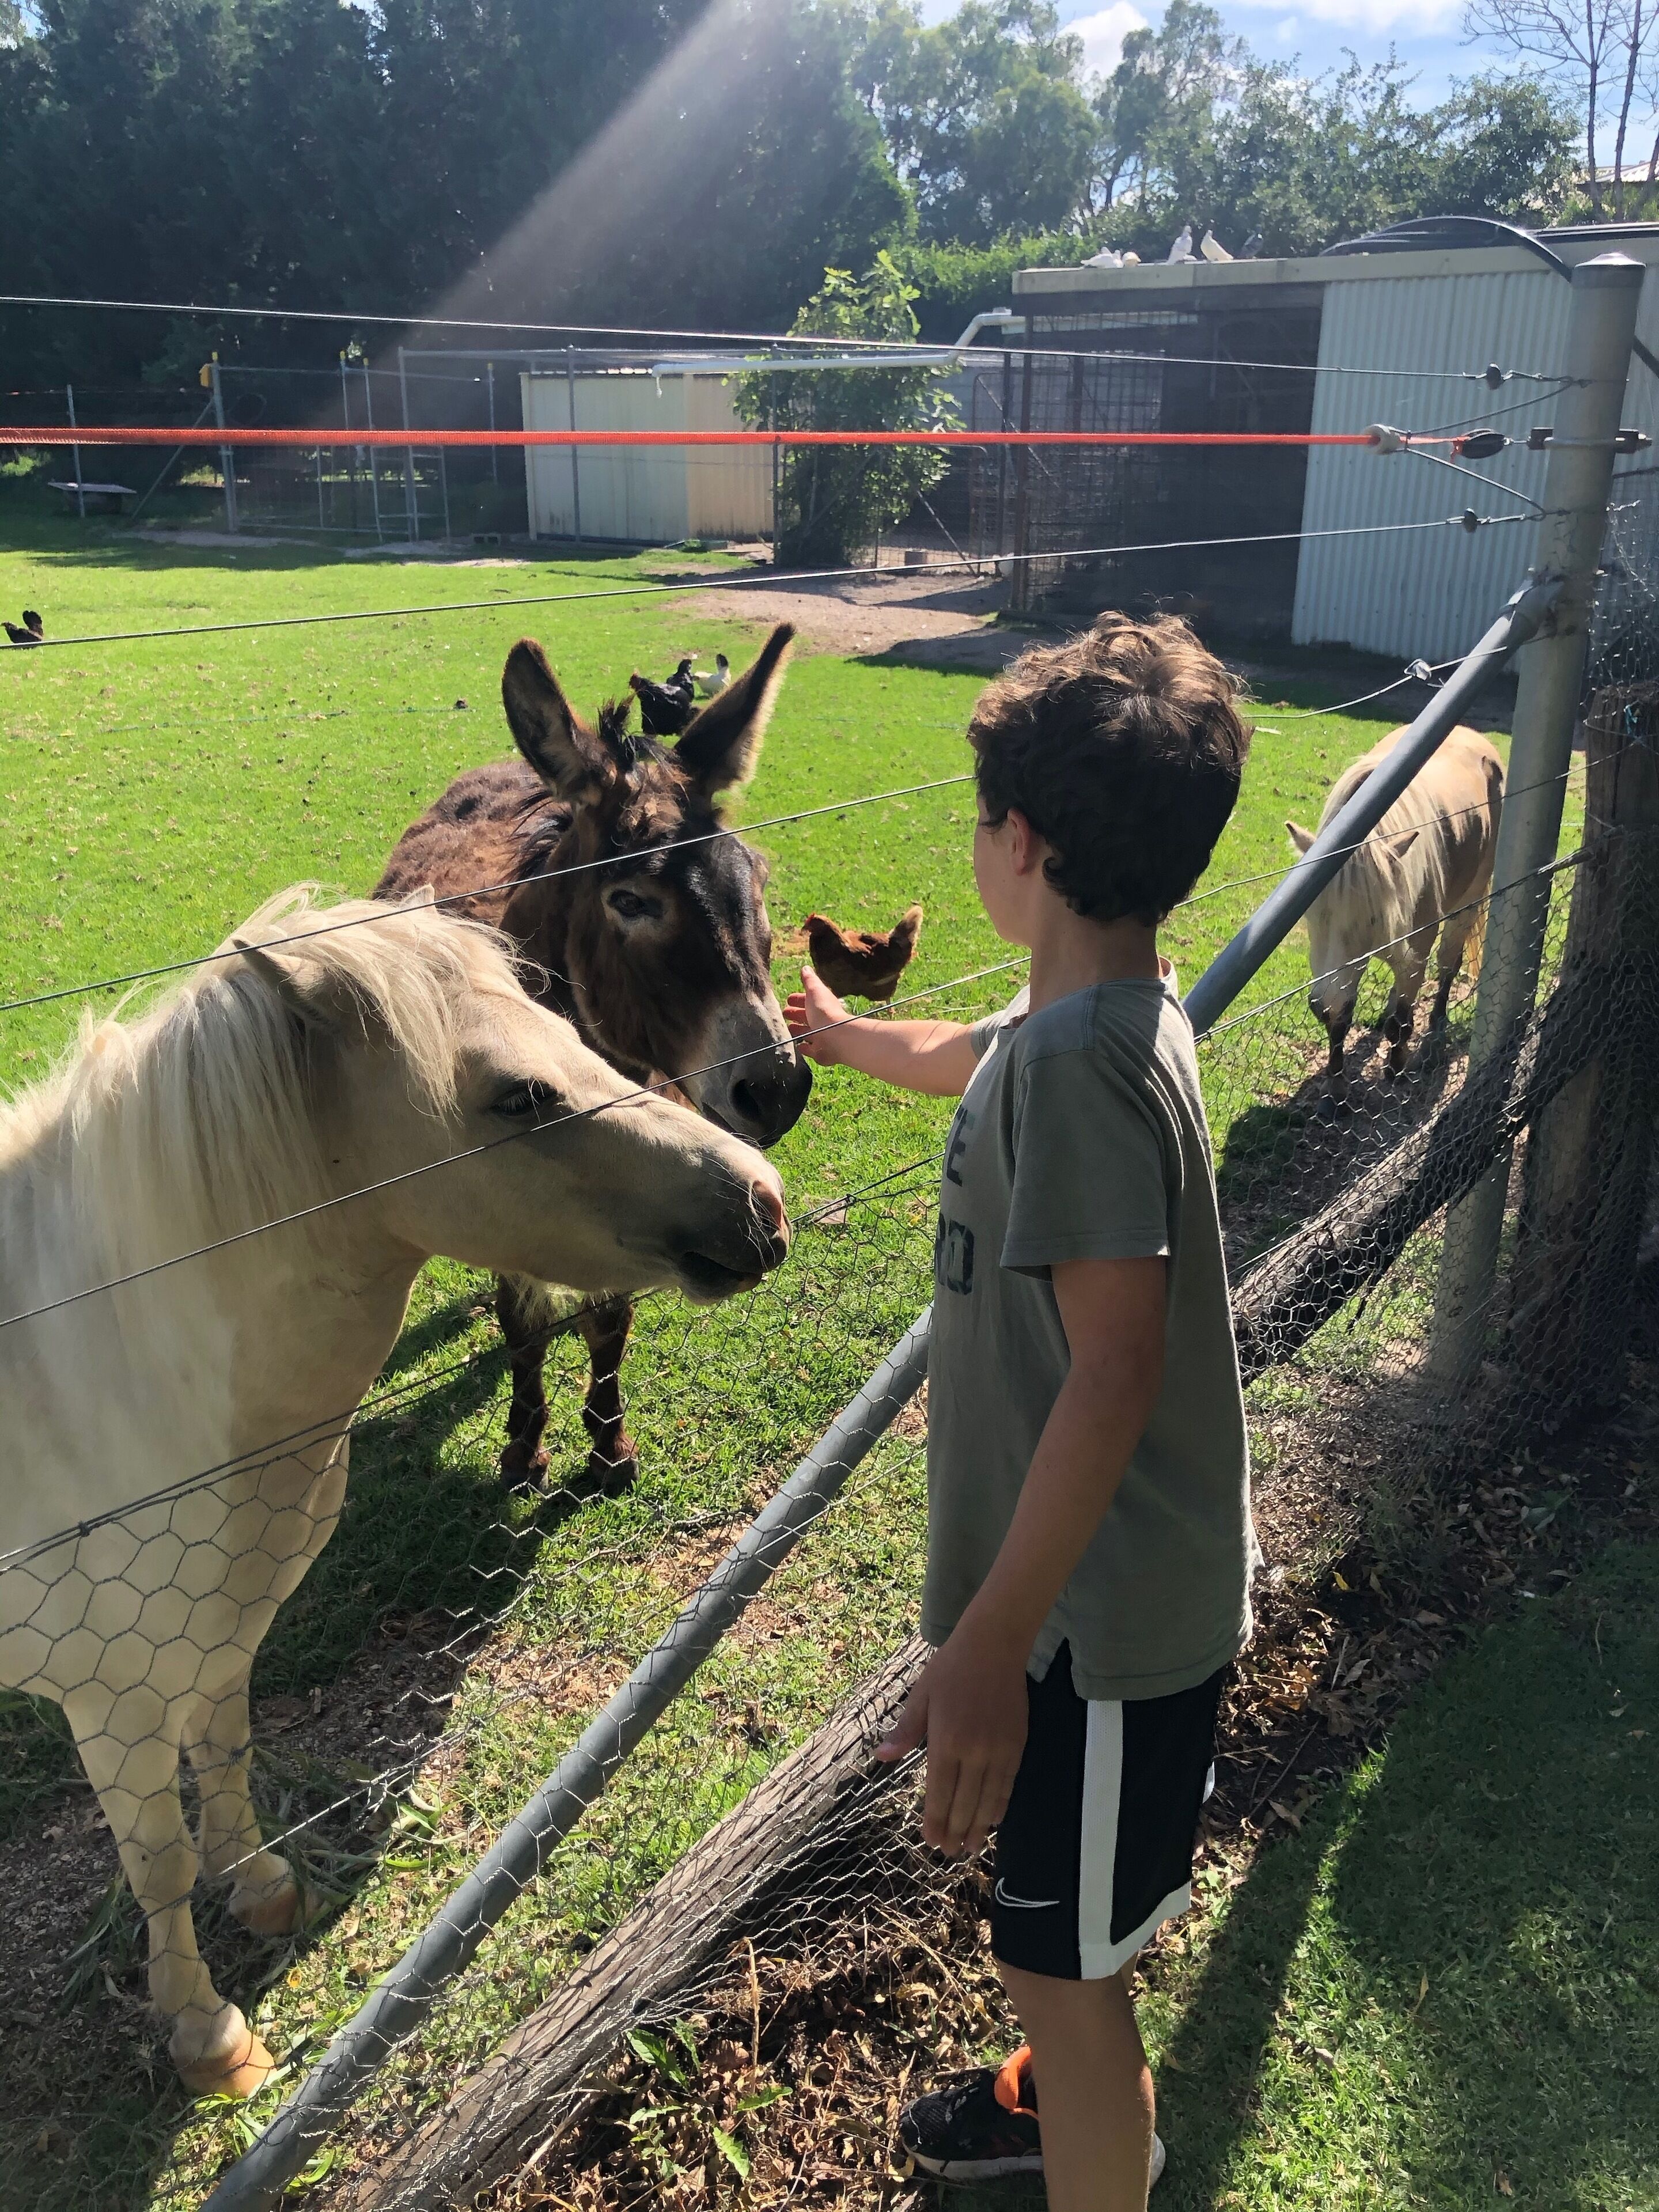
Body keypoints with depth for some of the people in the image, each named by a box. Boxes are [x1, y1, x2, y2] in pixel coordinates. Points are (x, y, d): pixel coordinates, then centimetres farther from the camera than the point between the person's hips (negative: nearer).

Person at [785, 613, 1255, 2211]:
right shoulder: (1077, 1018, 2)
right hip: (1090, 1586, 10)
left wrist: (991, 1646, -30)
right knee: (1058, 1928, 31)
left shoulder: (1087, 1062, -28)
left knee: (1060, 1953, 10)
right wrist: (834, 1030, 44)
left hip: (1103, 1613, -10)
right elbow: (967, 1062, 25)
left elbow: (1112, 1371, -32)